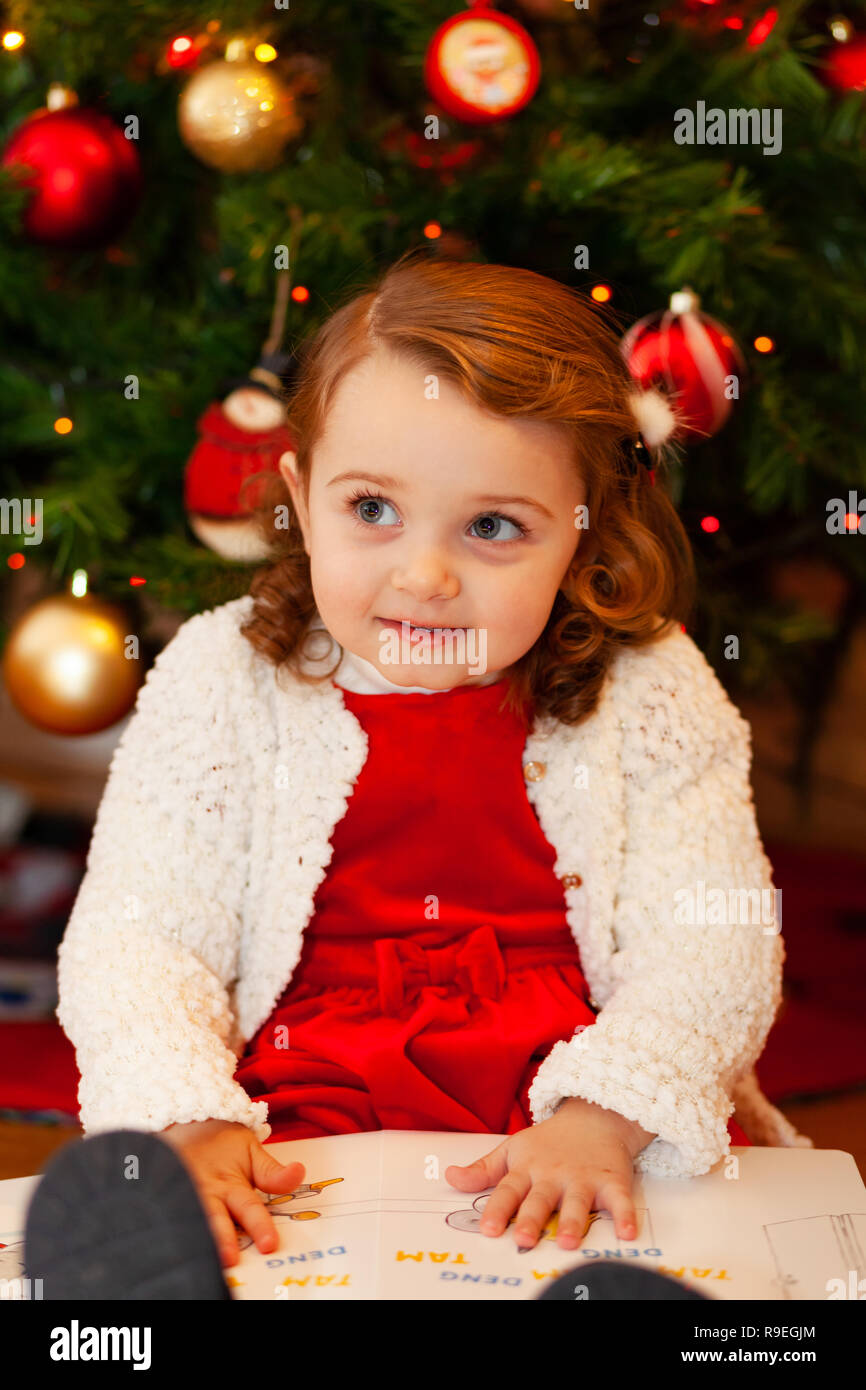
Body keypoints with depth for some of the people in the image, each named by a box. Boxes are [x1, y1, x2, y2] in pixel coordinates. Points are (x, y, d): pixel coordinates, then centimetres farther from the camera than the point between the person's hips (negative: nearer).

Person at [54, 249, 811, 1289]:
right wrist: (190, 1125, -19)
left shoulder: (650, 696, 1)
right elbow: (133, 937, -2)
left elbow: (710, 948, -5)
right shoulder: (223, 683, 2)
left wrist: (598, 1123, -21)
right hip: (308, 1116, 0)